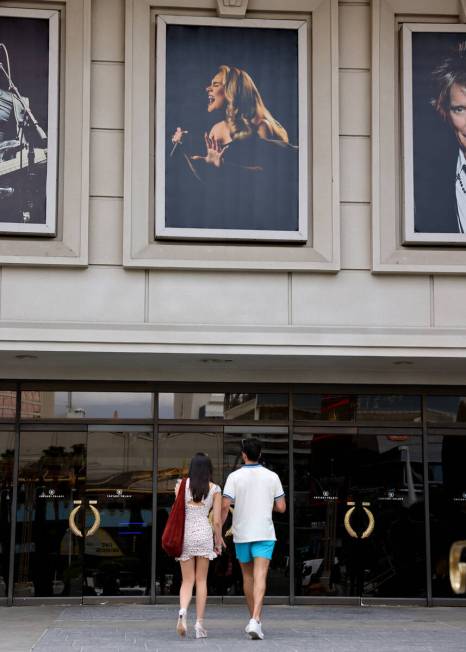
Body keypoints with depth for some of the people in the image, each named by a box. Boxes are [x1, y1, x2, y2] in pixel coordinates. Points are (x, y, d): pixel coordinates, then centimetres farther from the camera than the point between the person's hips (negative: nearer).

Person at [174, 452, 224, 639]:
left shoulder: (182, 485, 4)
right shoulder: (214, 489, 2)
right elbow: (216, 521, 0)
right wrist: (218, 542, 13)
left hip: (185, 534, 1)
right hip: (204, 533, -1)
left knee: (187, 580, 7)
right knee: (201, 580, 9)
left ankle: (182, 611, -20)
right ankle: (199, 623, 5)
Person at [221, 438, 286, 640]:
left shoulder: (234, 477, -4)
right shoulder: (272, 477, 0)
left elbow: (225, 505, -13)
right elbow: (281, 507, 2)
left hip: (242, 534, 1)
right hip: (264, 533, -1)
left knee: (248, 577, 18)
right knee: (260, 578, -10)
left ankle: (254, 619, 28)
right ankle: (255, 621, -27)